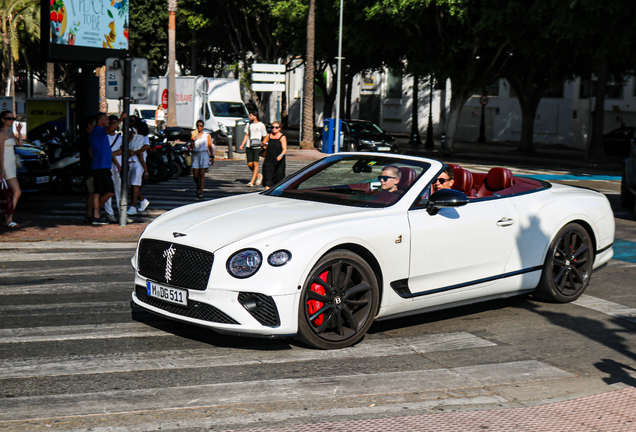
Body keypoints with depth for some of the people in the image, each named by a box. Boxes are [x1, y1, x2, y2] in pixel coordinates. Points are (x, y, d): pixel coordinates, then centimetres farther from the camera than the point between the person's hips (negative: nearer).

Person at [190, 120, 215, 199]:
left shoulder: (207, 135, 7)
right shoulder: (193, 135, 9)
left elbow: (210, 146, 7)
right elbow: (192, 147, 4)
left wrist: (212, 156, 1)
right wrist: (192, 141, -15)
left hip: (204, 154, -2)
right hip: (195, 155, 2)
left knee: (202, 174, -7)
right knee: (195, 175, -1)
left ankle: (201, 192, -6)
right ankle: (198, 187, 28)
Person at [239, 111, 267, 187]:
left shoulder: (261, 125, 0)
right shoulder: (250, 124, 16)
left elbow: (266, 137, 3)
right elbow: (246, 135, 21)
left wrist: (262, 144, -10)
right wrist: (242, 144, 12)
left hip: (257, 147, -6)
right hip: (249, 147, 6)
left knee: (255, 163, -10)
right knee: (249, 164, 3)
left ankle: (252, 181, -11)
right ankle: (258, 176, 26)